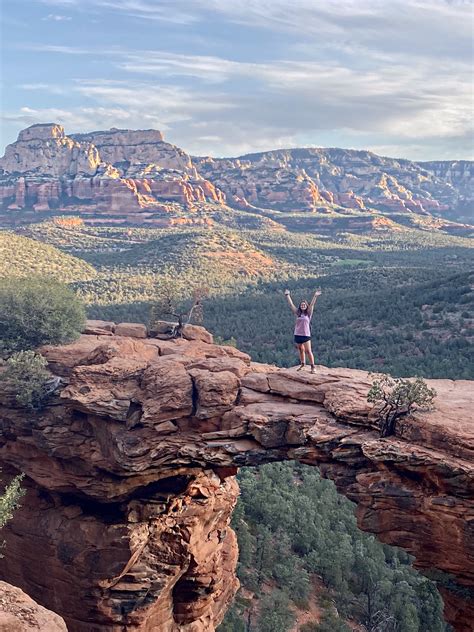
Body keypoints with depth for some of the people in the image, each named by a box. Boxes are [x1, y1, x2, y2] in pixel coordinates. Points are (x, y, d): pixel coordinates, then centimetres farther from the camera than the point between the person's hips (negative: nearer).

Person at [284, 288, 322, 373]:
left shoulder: (308, 314, 2)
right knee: (301, 350, 16)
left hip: (306, 335, -4)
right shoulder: (298, 313, 9)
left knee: (308, 351, -7)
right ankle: (302, 364, 32)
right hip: (297, 335, 4)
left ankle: (313, 366, -4)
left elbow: (312, 305, -8)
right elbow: (291, 304, 9)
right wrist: (287, 295, 8)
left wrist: (315, 296, -17)